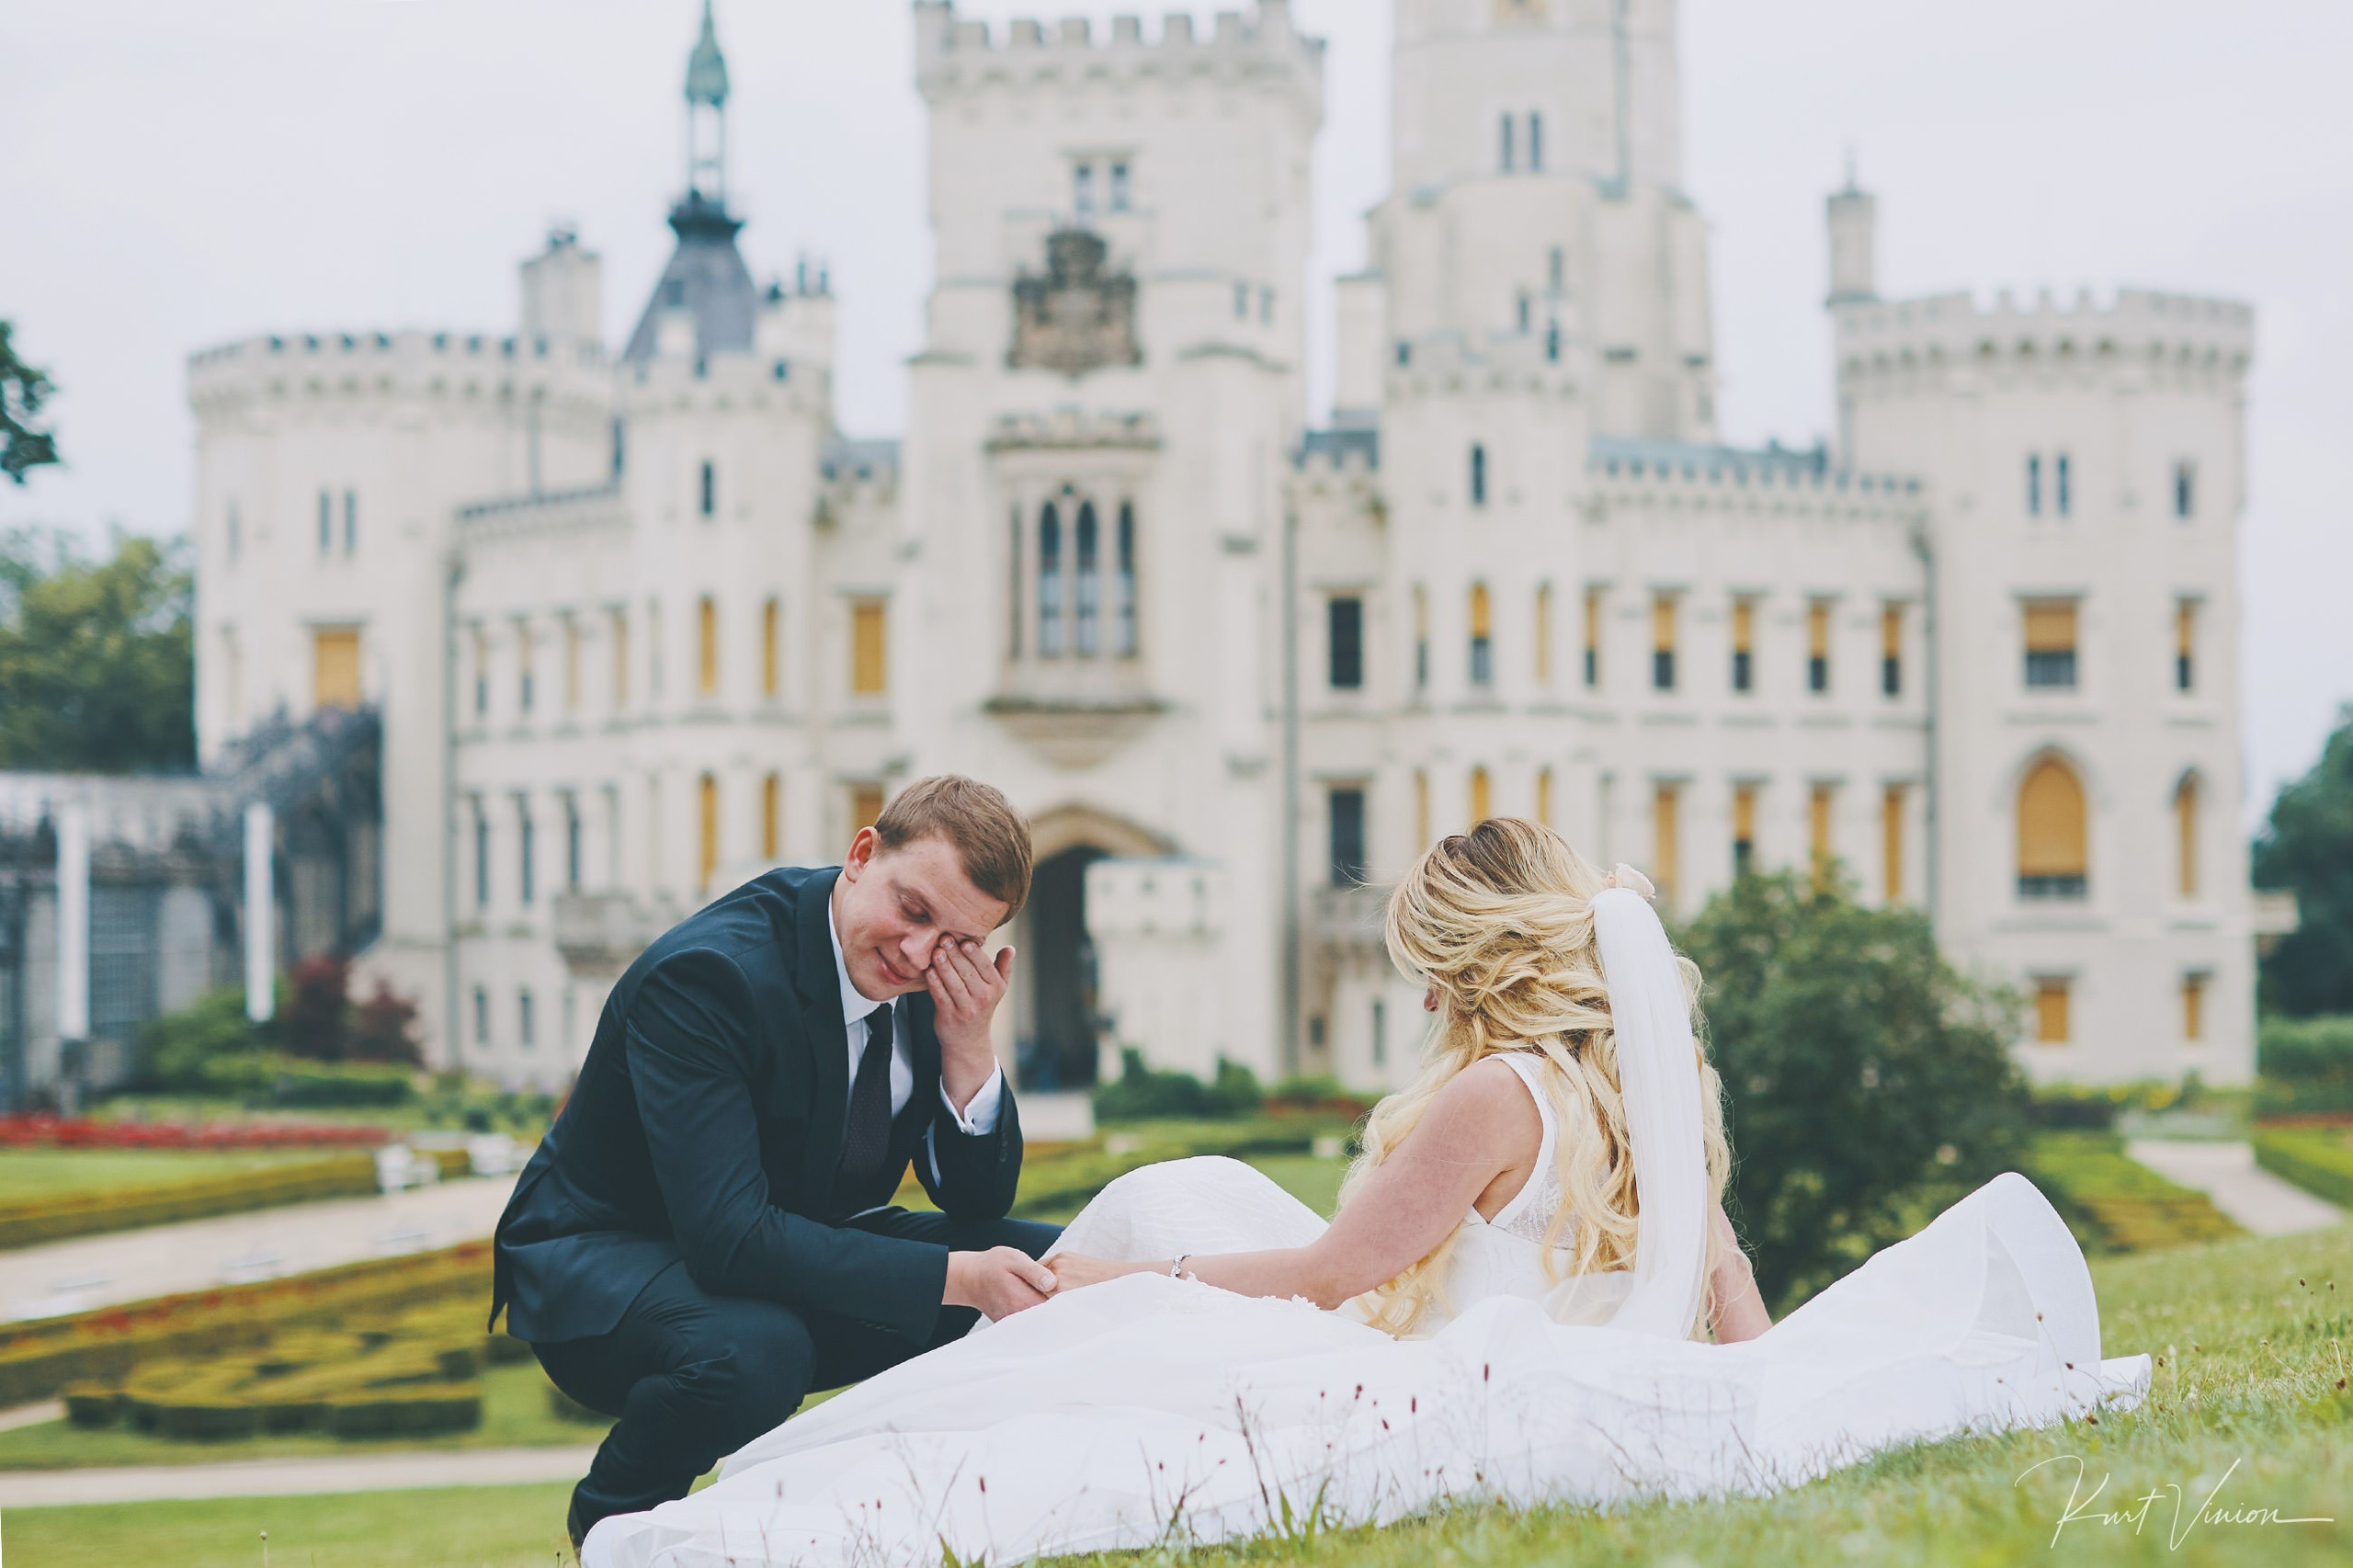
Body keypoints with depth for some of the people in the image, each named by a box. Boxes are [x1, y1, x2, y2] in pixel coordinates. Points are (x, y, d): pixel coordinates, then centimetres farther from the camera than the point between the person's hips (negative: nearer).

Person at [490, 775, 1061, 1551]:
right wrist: (956, 1276, -37)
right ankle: (612, 1516, -7)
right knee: (751, 1350, -40)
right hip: (607, 1260, -7)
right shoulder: (706, 974, -30)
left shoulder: (932, 984, -7)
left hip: (799, 1243, 7)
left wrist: (969, 1046, -21)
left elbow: (978, 1201, -2)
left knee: (1050, 1270, -5)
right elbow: (730, 1239, -37)